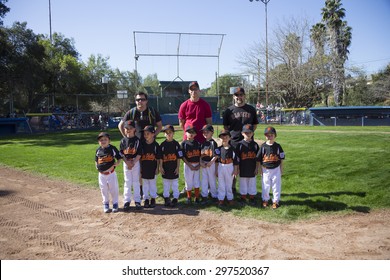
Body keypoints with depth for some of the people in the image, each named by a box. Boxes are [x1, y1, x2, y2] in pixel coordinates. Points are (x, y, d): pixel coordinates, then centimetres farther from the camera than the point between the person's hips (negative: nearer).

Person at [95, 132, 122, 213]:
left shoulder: (112, 148, -7)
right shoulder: (98, 150, 5)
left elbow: (119, 159, -3)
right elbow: (96, 160, 18)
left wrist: (115, 164, -17)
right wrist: (97, 166, 3)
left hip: (111, 173, -3)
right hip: (101, 174, 3)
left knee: (114, 189, 6)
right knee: (104, 190, 12)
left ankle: (115, 204, 22)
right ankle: (106, 204, 27)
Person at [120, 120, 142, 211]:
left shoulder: (137, 140, -5)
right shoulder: (123, 140, 2)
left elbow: (139, 154, -8)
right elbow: (121, 153, 0)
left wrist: (133, 163, -16)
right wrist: (127, 162, -12)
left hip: (136, 162, -2)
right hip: (126, 162, 2)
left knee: (136, 181, 5)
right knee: (127, 182, 7)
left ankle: (137, 200, 13)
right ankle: (127, 201, 13)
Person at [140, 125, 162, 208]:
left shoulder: (156, 145, -6)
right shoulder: (142, 144, 0)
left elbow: (158, 158, -3)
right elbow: (140, 157, 4)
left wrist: (157, 168, -4)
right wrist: (140, 167, 2)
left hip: (153, 168, -2)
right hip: (144, 168, 2)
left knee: (153, 183, 8)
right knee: (145, 184, 9)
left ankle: (153, 198, 20)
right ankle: (146, 199, 20)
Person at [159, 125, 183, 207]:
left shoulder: (176, 144, -1)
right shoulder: (163, 144, 1)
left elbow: (179, 157, -1)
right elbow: (160, 157, 2)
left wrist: (178, 167, -4)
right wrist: (161, 167, -3)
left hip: (174, 168, -1)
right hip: (165, 168, 1)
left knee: (175, 184, 6)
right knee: (165, 184, 9)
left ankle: (175, 198, 14)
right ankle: (166, 198, 19)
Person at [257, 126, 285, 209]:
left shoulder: (277, 146, -4)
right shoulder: (263, 146, -5)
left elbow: (281, 158, 3)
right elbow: (259, 159, 1)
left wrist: (281, 169, 3)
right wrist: (261, 169, 1)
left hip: (276, 169, 0)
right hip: (266, 169, 0)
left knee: (276, 185, 6)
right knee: (265, 185, 10)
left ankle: (276, 201, 19)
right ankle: (265, 199, 27)